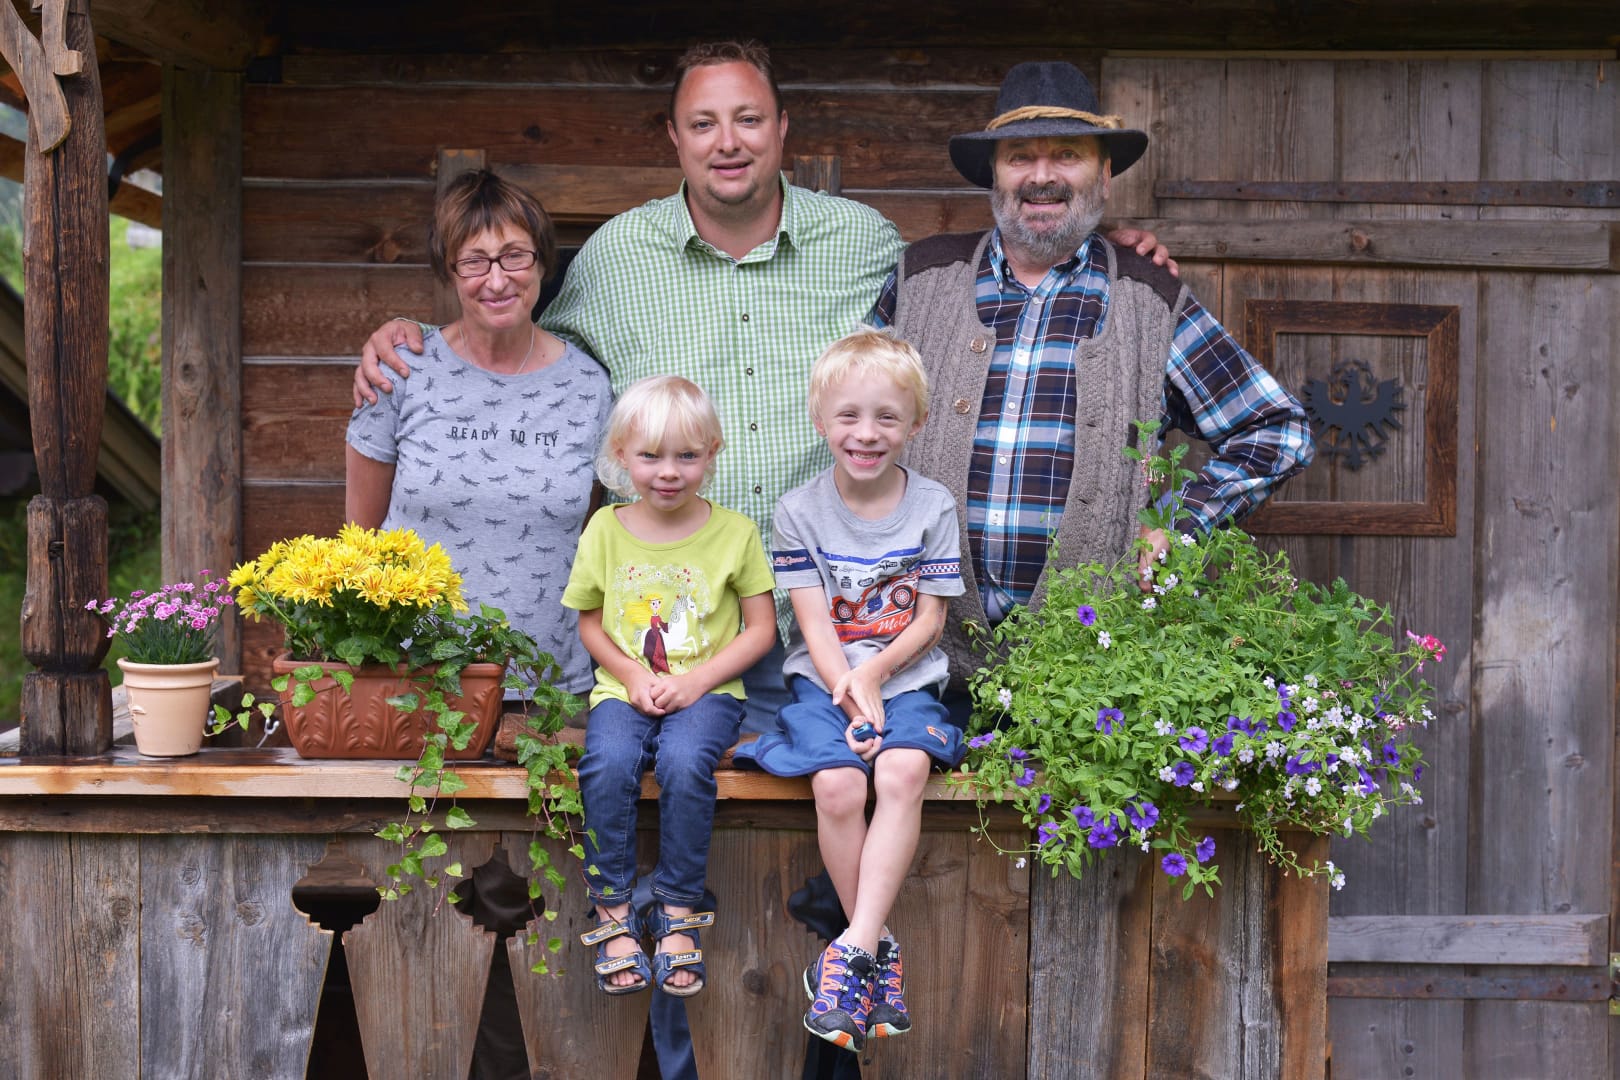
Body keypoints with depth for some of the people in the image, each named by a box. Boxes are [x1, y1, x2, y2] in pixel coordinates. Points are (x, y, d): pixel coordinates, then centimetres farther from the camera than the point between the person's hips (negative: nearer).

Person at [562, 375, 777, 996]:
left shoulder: (734, 532, 0)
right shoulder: (606, 530, 5)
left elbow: (761, 628, 3)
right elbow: (590, 621, 12)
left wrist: (697, 680, -10)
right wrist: (633, 676, -6)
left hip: (707, 689, -1)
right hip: (626, 688, 2)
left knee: (685, 761, -33)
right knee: (607, 764, -30)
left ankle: (678, 911, -17)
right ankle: (614, 911, -16)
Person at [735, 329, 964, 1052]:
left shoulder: (932, 508, 1)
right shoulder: (800, 512, 0)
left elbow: (929, 620, 0)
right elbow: (815, 623, -4)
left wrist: (874, 673, -16)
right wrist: (850, 696, -18)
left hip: (907, 678, 0)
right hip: (825, 680, 0)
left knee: (902, 771, -30)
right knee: (836, 784, -27)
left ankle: (852, 948, -30)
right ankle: (879, 948, -13)